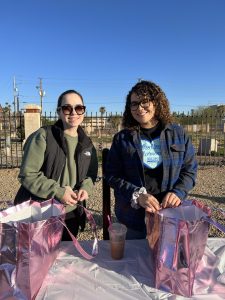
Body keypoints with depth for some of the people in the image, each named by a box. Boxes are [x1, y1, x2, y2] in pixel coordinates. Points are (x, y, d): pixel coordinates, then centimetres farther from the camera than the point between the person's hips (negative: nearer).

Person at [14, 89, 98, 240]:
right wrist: (58, 191, -22)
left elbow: (92, 173, 11)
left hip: (72, 215, 5)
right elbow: (27, 174, -15)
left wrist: (85, 188, -10)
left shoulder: (87, 143, 4)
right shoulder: (43, 136, -13)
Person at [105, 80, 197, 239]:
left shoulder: (178, 133, 0)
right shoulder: (122, 138, -2)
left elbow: (190, 170, 3)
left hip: (171, 213, 1)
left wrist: (178, 192, -15)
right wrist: (137, 194, -18)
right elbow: (112, 175, -4)